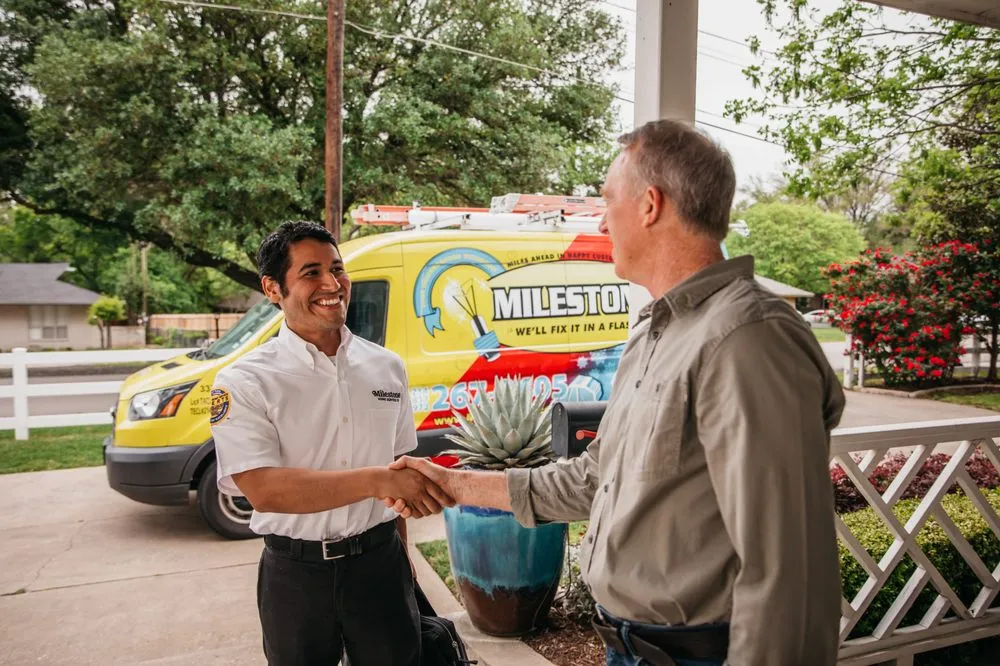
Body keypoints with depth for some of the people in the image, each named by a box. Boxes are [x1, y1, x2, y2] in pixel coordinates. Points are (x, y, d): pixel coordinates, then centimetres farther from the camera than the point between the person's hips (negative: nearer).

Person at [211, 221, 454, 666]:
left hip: (381, 562, 3)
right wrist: (378, 480, -29)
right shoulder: (243, 384, -12)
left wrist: (402, 558, 9)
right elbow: (263, 490, -23)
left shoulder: (387, 367, 2)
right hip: (296, 575, -2)